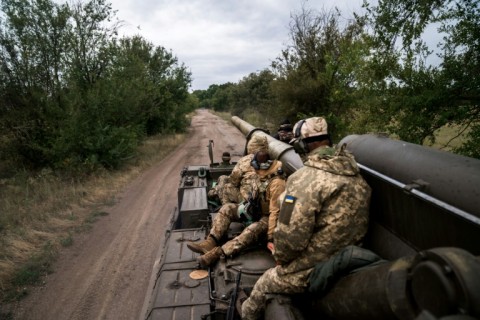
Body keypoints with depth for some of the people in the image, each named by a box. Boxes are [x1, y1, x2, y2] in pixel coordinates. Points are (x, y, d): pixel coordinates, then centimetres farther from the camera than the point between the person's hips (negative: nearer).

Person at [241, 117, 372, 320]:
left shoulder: (305, 178, -24)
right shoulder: (357, 177, -1)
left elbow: (290, 236, -26)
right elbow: (351, 224, 6)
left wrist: (280, 257, -5)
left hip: (312, 273, -7)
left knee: (261, 288, 20)